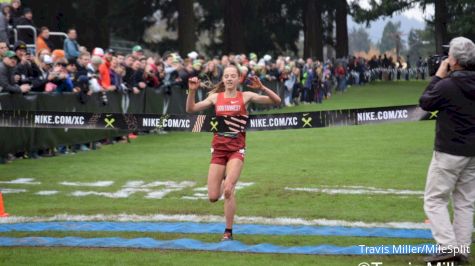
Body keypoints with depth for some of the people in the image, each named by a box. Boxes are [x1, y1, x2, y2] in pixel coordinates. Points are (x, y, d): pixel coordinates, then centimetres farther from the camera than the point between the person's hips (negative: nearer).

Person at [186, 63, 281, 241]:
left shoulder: (245, 96, 1)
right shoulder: (215, 97, 7)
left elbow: (276, 101, -5)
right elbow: (191, 109, 2)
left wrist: (262, 88, -21)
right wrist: (192, 91, -13)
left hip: (237, 149, -3)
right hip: (218, 149, 3)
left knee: (228, 191, -17)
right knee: (213, 197, 0)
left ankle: (228, 232, -2)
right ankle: (226, 180, 38)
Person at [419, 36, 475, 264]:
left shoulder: (447, 85, -18)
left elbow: (425, 103, -3)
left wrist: (438, 76, 3)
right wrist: (446, 78, 12)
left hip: (449, 151, -7)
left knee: (434, 200, 1)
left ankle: (447, 246, -10)